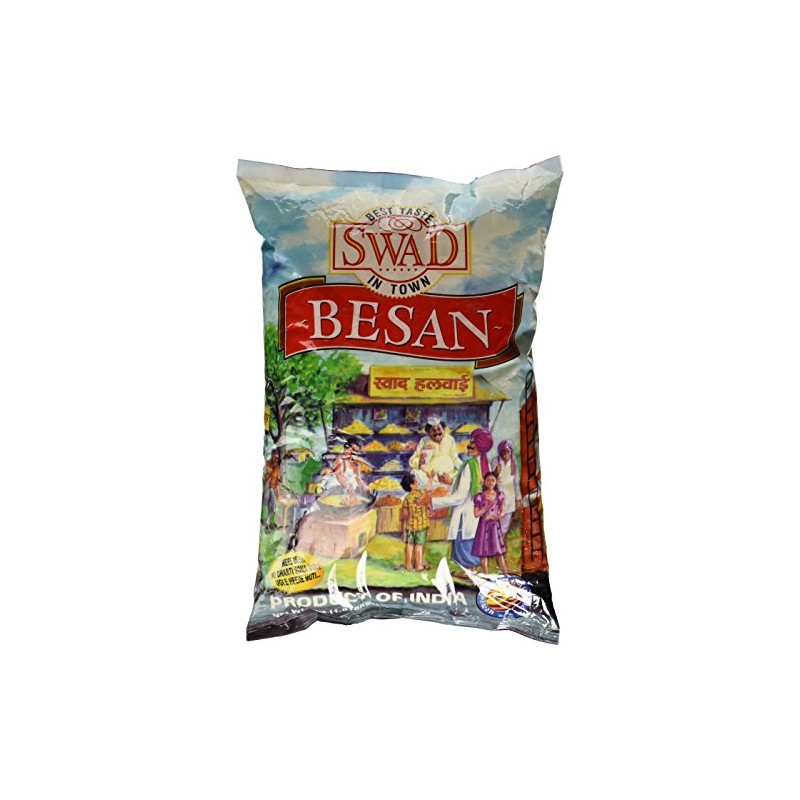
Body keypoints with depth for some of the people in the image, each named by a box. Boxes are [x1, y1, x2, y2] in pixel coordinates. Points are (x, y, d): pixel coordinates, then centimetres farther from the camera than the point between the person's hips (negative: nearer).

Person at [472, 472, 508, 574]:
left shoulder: (500, 495, 3)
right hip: (483, 526, 0)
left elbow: (503, 511, 3)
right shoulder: (479, 496, -2)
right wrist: (487, 507, -14)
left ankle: (506, 576, 1)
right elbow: (476, 514, -4)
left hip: (495, 526, 0)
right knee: (483, 552, 0)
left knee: (499, 552, -4)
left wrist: (498, 517, -18)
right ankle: (486, 577, 9)